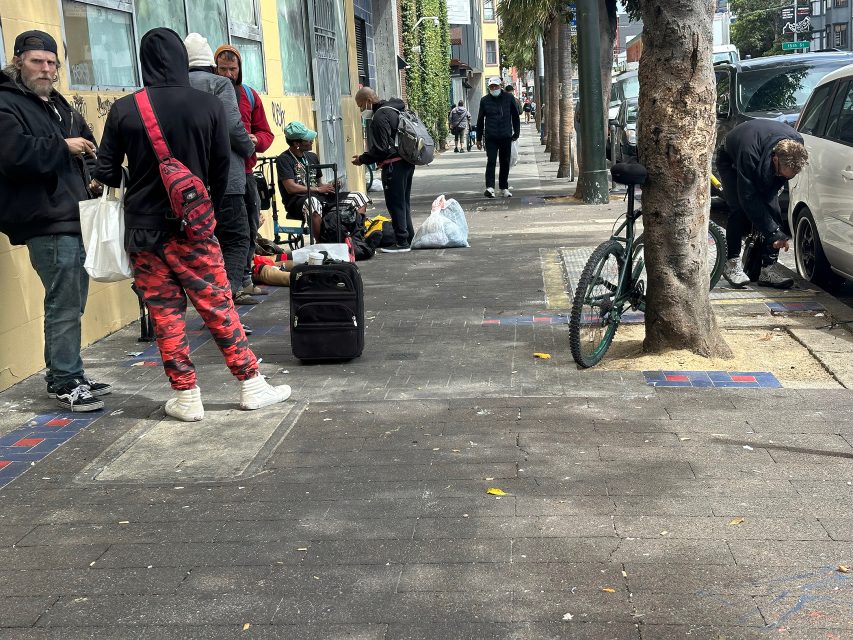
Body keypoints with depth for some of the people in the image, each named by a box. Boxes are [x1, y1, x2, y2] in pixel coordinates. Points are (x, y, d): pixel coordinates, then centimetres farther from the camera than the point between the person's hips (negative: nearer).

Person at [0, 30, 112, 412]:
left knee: (72, 304, 13)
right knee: (64, 305, -9)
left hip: (76, 218, 9)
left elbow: (87, 145, 30)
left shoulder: (58, 106, 21)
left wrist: (92, 177, 10)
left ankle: (65, 375, 23)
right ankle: (65, 383, -1)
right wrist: (63, 148, -13)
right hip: (47, 222, -9)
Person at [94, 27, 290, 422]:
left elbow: (106, 173, -1)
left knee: (165, 315, 8)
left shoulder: (123, 110, -5)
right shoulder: (209, 105, -5)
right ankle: (252, 386, 15)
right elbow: (222, 168, 1)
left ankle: (186, 398, 14)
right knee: (219, 307, 8)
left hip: (141, 229, 1)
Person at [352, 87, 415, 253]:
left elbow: (380, 149, -20)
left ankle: (402, 242, -2)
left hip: (394, 165, -10)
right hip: (407, 162, 10)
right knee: (404, 202, 16)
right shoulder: (395, 109, 15)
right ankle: (409, 238, 22)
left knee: (395, 204, -4)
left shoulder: (380, 117, -17)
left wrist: (362, 159, -7)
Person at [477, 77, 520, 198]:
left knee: (505, 163, 8)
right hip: (490, 137, -1)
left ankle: (504, 188, 19)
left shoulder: (509, 98, 4)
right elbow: (480, 120, 12)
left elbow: (515, 116, 11)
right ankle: (490, 187, -18)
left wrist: (516, 133, 7)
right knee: (491, 161, -13)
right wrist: (479, 138, 12)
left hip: (506, 137, 1)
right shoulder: (484, 100, 5)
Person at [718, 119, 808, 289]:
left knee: (773, 209, -13)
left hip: (761, 168, 5)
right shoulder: (749, 154, -45)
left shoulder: (796, 144, -30)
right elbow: (748, 198, -40)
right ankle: (732, 263, -10)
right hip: (731, 161, -4)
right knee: (740, 210, -24)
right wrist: (775, 233, -40)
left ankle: (769, 268, -10)